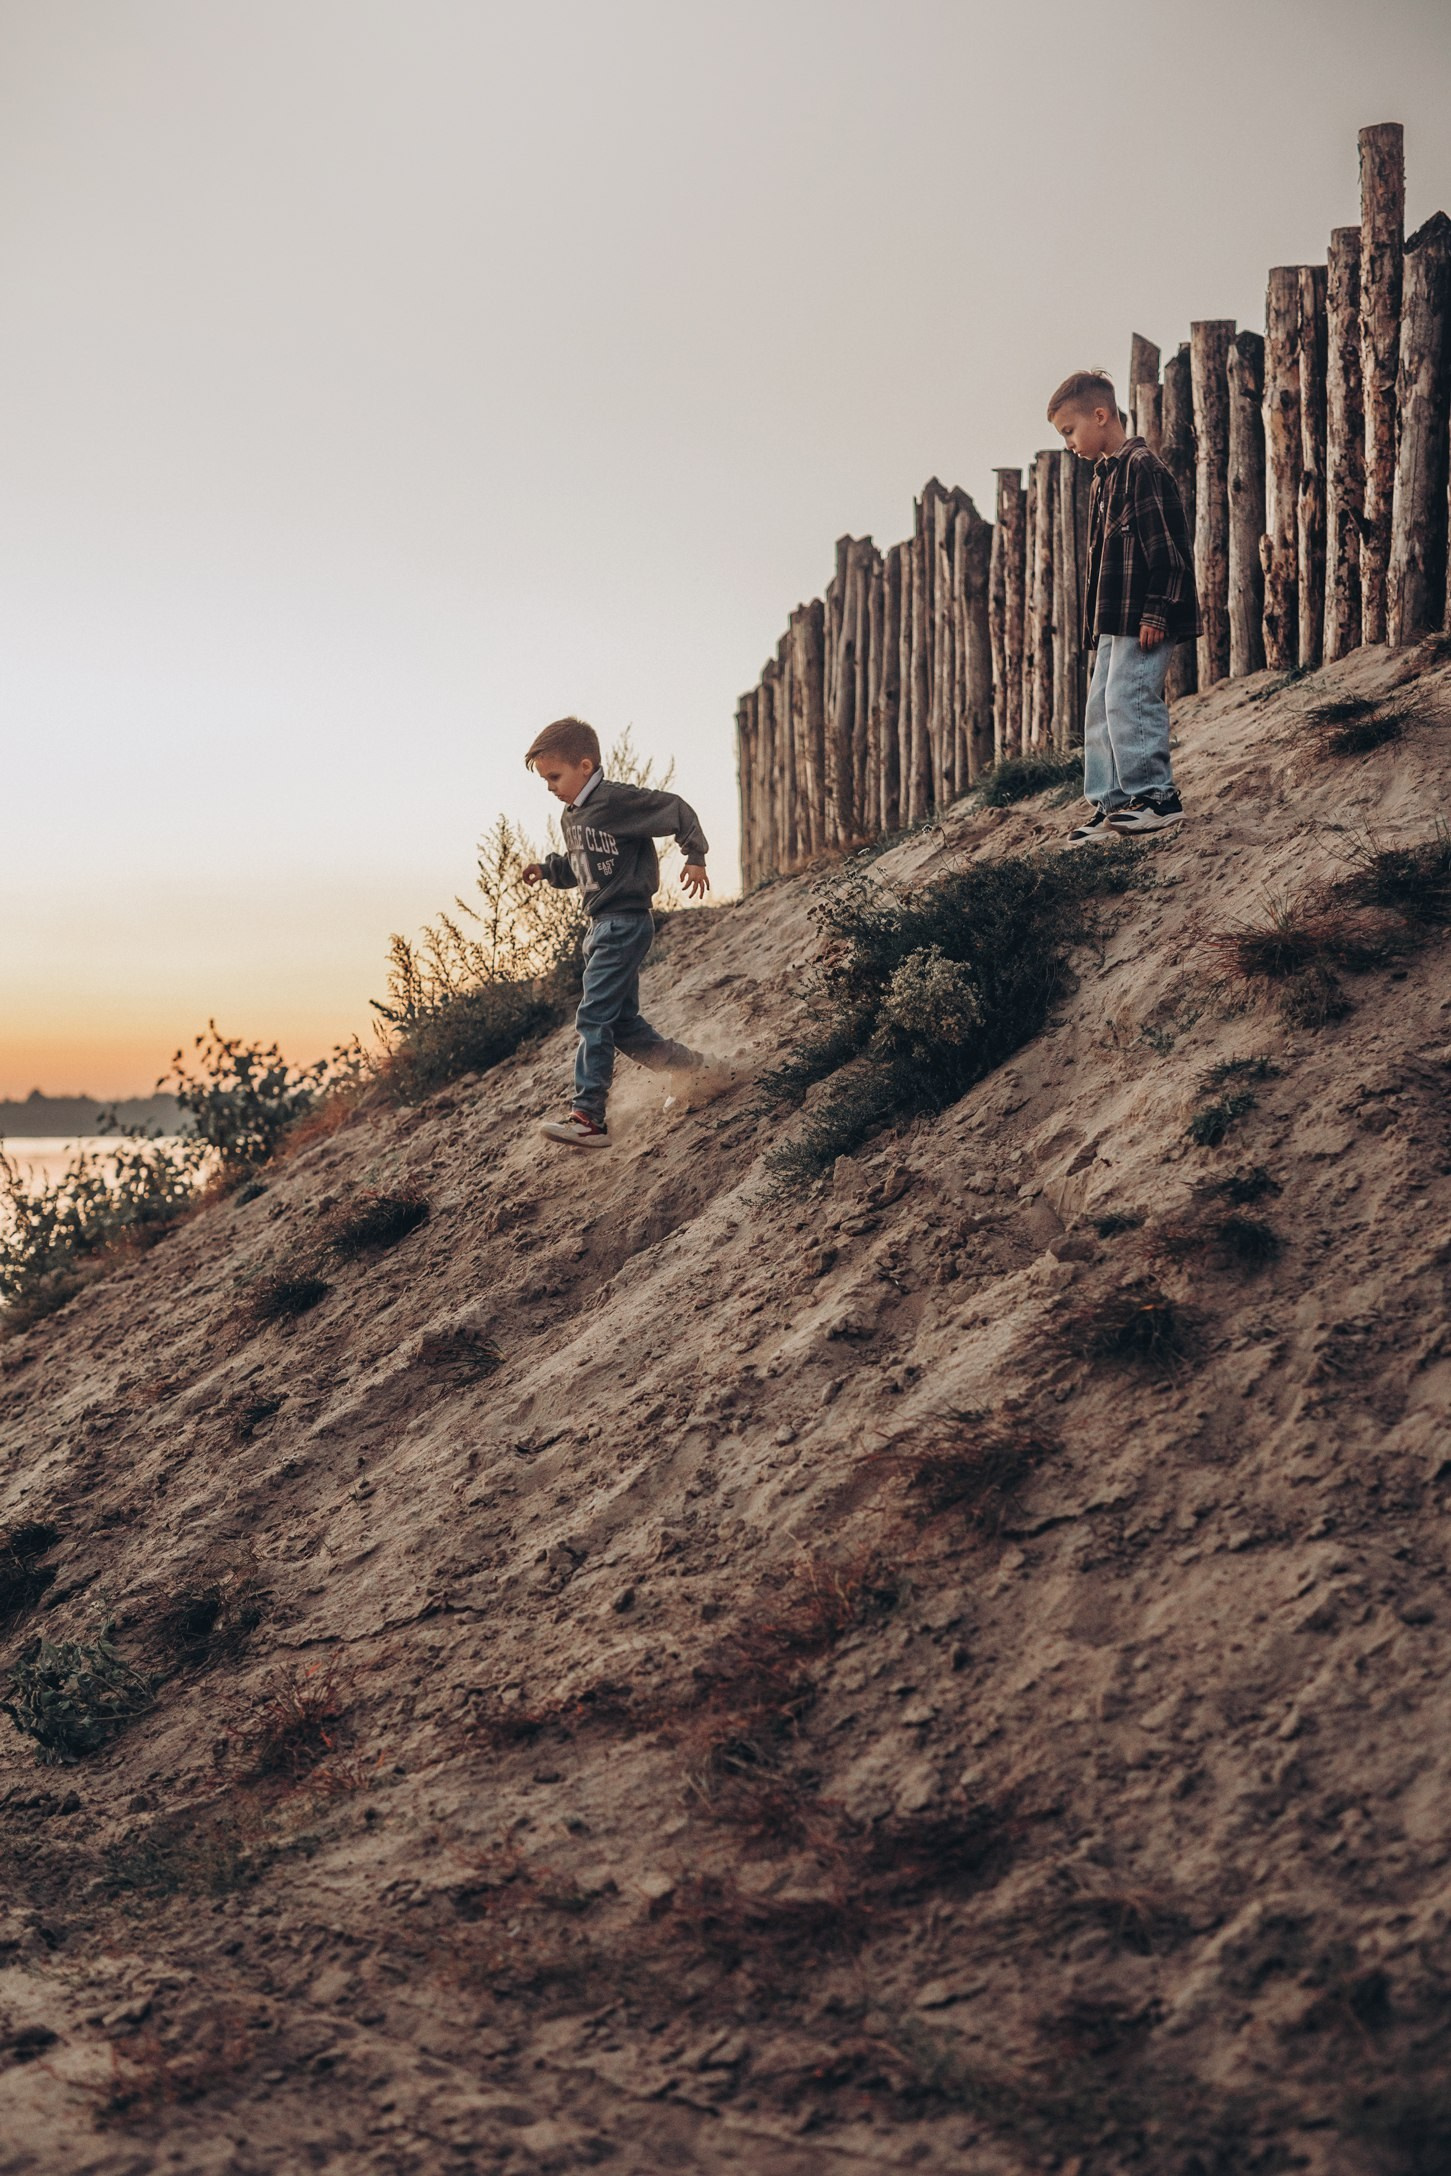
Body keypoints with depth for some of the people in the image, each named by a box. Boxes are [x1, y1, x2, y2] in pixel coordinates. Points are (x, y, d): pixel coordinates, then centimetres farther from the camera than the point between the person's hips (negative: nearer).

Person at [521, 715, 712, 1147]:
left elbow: (676, 811, -11)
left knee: (594, 1017, -14)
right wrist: (547, 869, 8)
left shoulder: (618, 801, -14)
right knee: (622, 1022, 12)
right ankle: (690, 1067, 28)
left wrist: (695, 858, -10)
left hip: (626, 922, -10)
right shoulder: (571, 817, 14)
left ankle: (588, 1118, -15)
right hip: (603, 927, 10)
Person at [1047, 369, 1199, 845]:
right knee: (1101, 708, 9)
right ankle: (1110, 805, 13)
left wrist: (1156, 611, -21)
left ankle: (1156, 796, -7)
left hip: (1145, 621, -10)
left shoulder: (1142, 468, -11)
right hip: (1115, 623, 10)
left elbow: (1167, 546, -17)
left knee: (1127, 700, -14)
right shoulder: (1104, 477, 20)